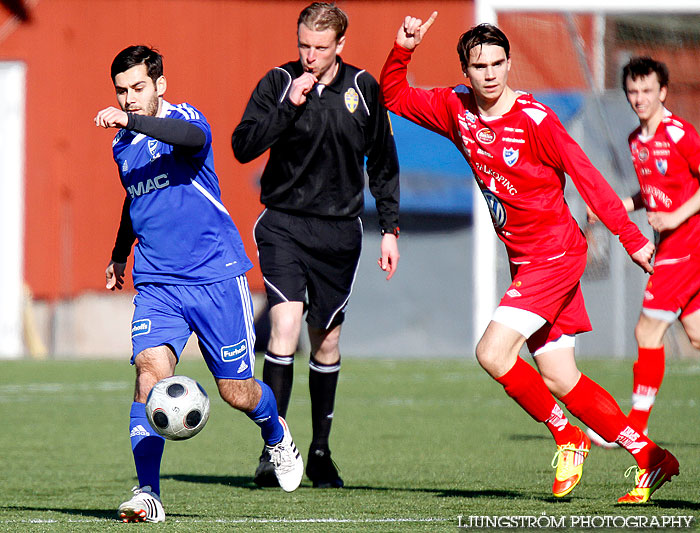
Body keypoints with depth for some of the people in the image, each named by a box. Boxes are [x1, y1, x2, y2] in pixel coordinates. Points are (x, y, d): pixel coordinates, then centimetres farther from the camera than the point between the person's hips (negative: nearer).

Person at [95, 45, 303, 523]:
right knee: (151, 368, -20)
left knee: (237, 391, 3)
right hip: (156, 282, 4)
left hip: (216, 276, -4)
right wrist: (120, 254, 38)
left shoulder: (184, 118, -9)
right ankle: (148, 493, -23)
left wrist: (130, 121, -49)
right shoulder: (123, 144, 11)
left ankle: (276, 435, 39)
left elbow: (192, 137, -36)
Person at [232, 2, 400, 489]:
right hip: (284, 224, -2)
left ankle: (320, 452, 22)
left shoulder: (363, 89, 2)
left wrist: (390, 229, 8)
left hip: (339, 230, 2)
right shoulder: (279, 83, -3)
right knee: (285, 327, -18)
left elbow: (383, 164, 11)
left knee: (327, 342, 9)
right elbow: (243, 146, -12)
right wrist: (289, 106, -21)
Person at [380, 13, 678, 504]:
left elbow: (586, 176, -14)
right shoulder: (457, 109, 3)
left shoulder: (535, 119, -16)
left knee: (493, 353, -17)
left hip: (556, 253, -7)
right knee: (558, 377, 7)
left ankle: (568, 439, 1)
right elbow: (393, 97, 13)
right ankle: (650, 457, 13)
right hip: (524, 259, 8)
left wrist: (632, 238, -14)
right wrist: (402, 51, -5)